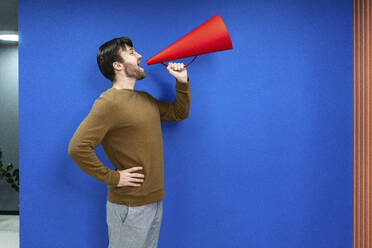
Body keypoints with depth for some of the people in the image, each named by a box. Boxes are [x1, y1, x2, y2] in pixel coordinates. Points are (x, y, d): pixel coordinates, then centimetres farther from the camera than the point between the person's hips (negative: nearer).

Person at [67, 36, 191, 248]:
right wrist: (112, 177, -18)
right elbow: (77, 147, -24)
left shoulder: (145, 99, 11)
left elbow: (179, 113, 22)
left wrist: (182, 82, 9)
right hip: (129, 206, -8)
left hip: (155, 199, 8)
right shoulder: (109, 102, -17)